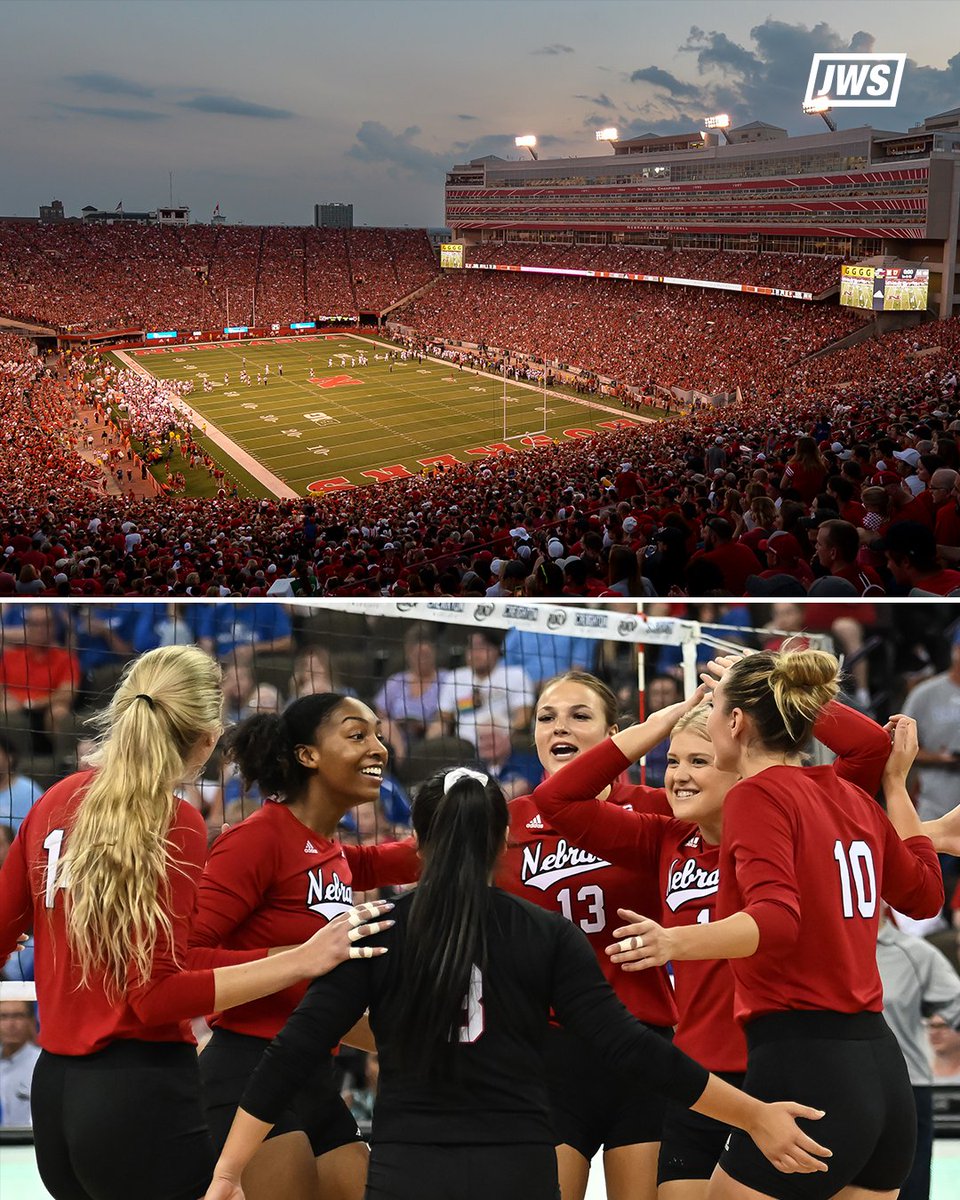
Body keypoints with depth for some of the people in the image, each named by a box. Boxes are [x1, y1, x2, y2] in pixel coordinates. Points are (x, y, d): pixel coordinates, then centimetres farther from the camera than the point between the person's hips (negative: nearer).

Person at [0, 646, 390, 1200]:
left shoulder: (57, 800, 6)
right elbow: (157, 996, -18)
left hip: (54, 1086, 8)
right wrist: (303, 961, -20)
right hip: (141, 1089, -8)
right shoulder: (175, 825, -14)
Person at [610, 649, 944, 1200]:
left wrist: (676, 942, -38)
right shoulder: (852, 797, 12)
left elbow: (777, 918, -23)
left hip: (803, 1067, -8)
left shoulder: (758, 794, -8)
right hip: (881, 1066, 8)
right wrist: (897, 782, 31)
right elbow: (925, 894, 27)